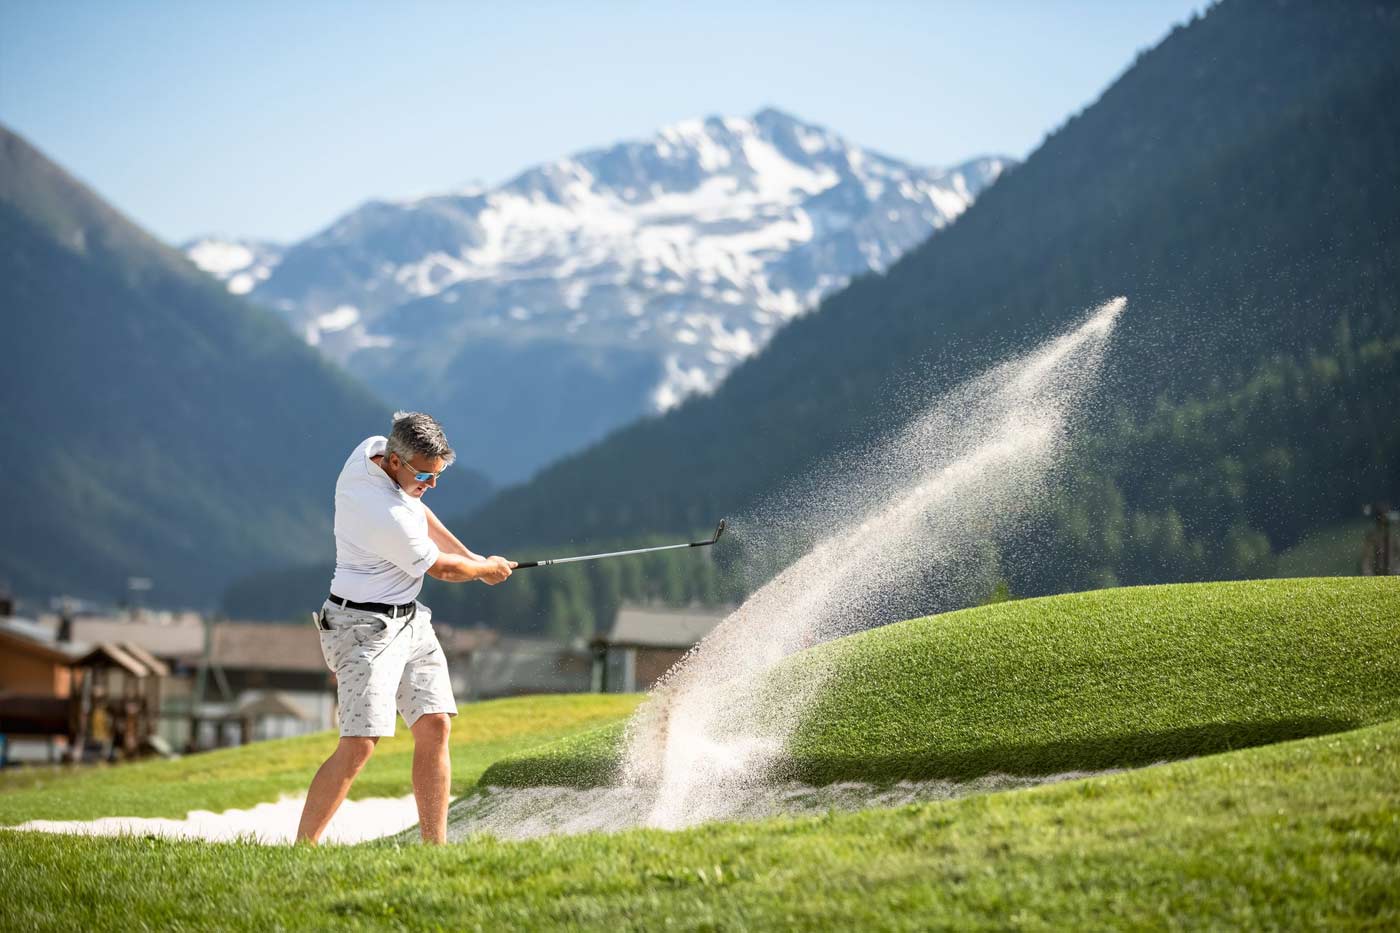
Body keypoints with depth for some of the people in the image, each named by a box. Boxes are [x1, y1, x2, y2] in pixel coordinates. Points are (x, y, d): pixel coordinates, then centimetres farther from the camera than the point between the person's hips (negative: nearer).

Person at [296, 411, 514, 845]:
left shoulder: (370, 449, -2)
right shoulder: (388, 518, -28)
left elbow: (417, 511, 18)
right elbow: (441, 569, -11)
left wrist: (473, 557, 16)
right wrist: (487, 569, 9)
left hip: (410, 621, 10)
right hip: (367, 628, -10)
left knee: (435, 727, 1)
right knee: (359, 744, -16)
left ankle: (434, 845, 1)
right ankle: (301, 849, -11)